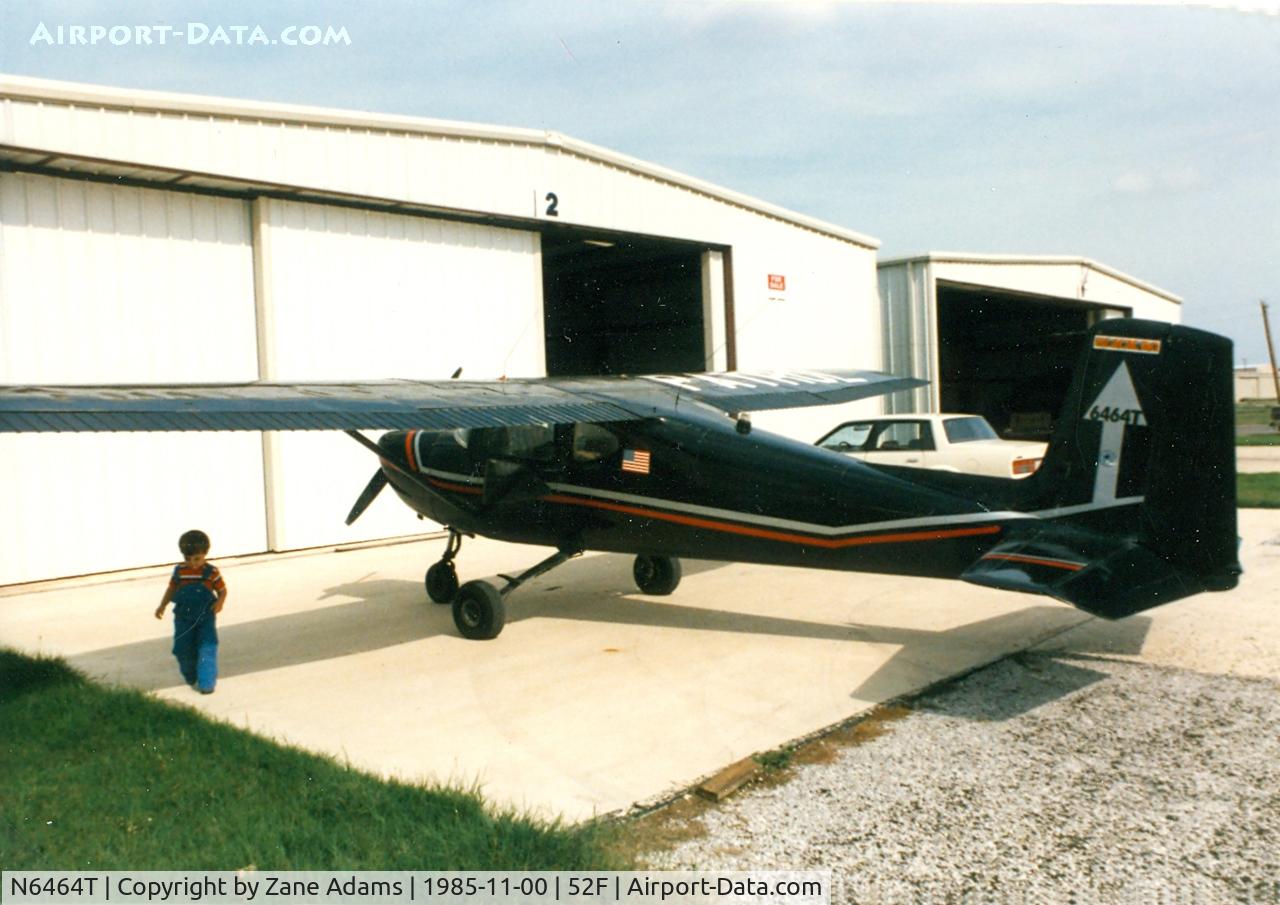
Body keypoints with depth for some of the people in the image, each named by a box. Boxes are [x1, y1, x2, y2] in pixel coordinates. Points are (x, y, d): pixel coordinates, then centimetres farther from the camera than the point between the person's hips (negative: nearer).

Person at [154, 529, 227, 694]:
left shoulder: (211, 572, -6)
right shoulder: (179, 571, 2)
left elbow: (222, 590, 0)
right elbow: (171, 589, 15)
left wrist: (220, 602, -19)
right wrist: (162, 606, 7)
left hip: (205, 617, -3)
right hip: (184, 618, 3)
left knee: (207, 648, -9)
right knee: (183, 650, 4)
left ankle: (206, 683, -4)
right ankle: (191, 678, 28)